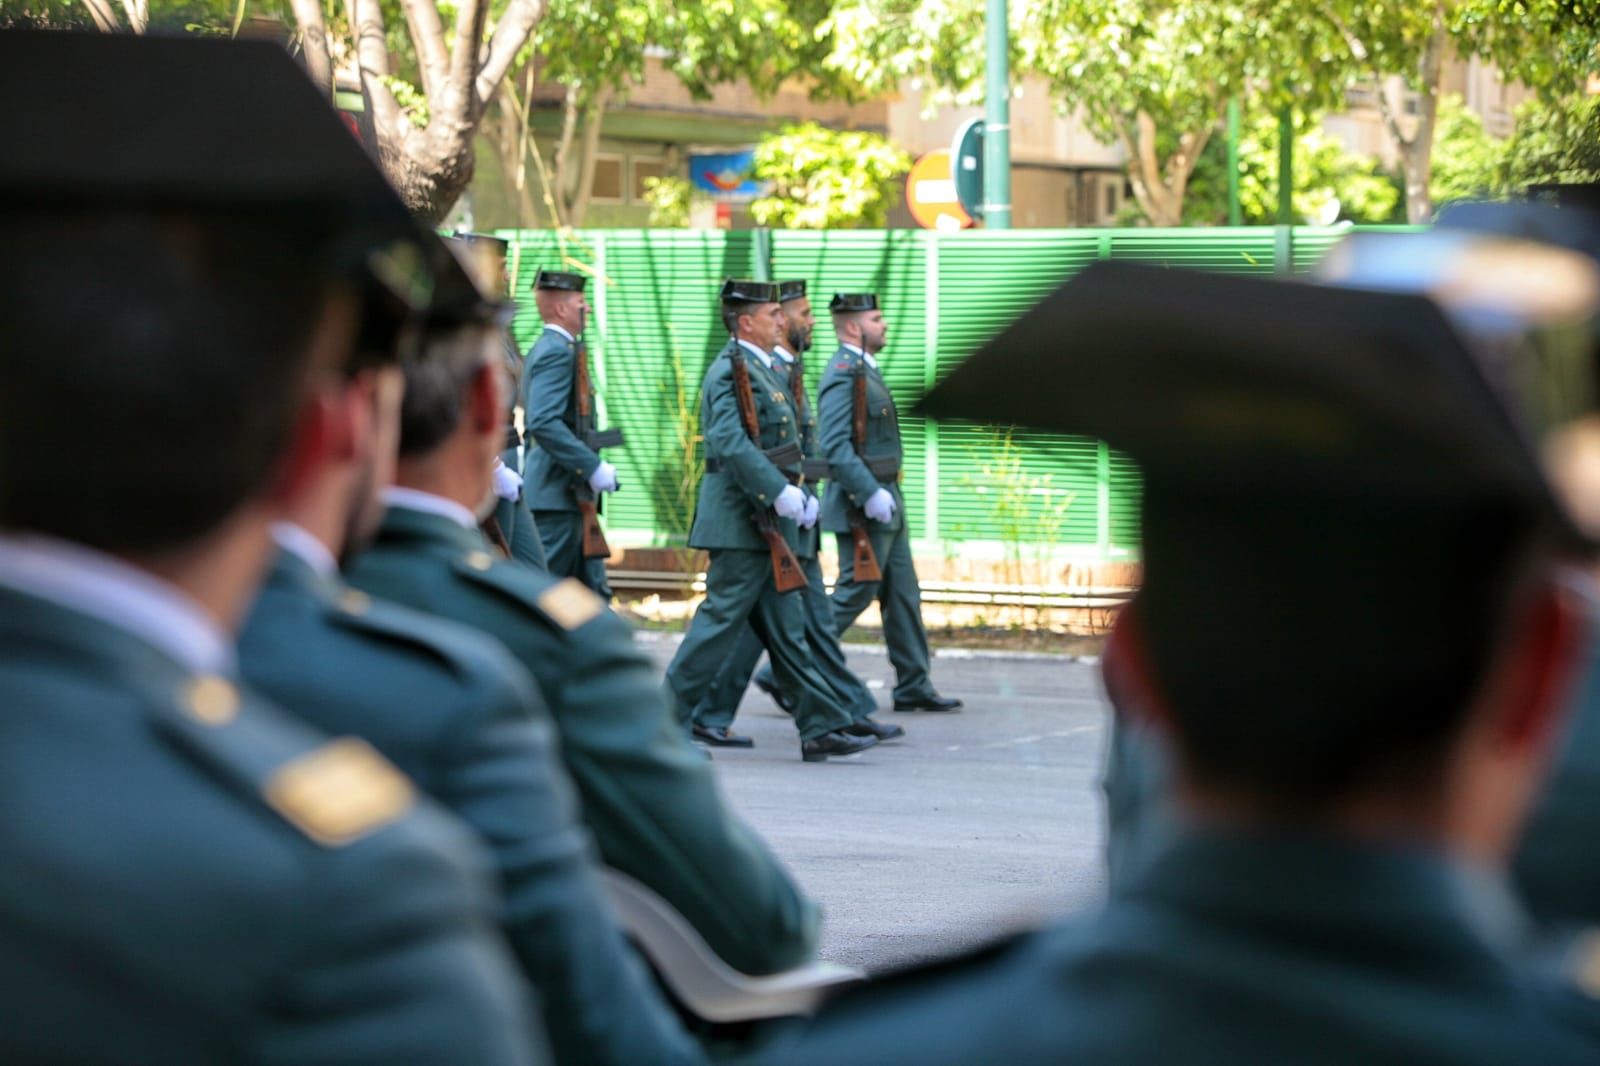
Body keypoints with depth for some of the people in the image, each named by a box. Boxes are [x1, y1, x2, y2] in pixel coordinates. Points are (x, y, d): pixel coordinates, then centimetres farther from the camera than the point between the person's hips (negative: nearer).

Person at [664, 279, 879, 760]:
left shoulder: (762, 369, 18)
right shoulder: (730, 371, -14)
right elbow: (728, 442, -26)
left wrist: (796, 494, 14)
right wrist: (780, 492, -26)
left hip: (767, 519, 10)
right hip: (742, 521, -10)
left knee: (784, 624, 8)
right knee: (723, 616, -5)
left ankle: (822, 726, 8)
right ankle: (669, 719, 3)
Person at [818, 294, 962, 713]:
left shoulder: (865, 371, 16)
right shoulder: (843, 374, -16)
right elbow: (835, 446, -24)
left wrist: (886, 494, 19)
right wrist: (871, 495, -25)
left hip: (885, 501, 10)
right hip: (862, 507, -10)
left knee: (903, 594, 10)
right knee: (854, 594, -7)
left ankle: (914, 687, 14)